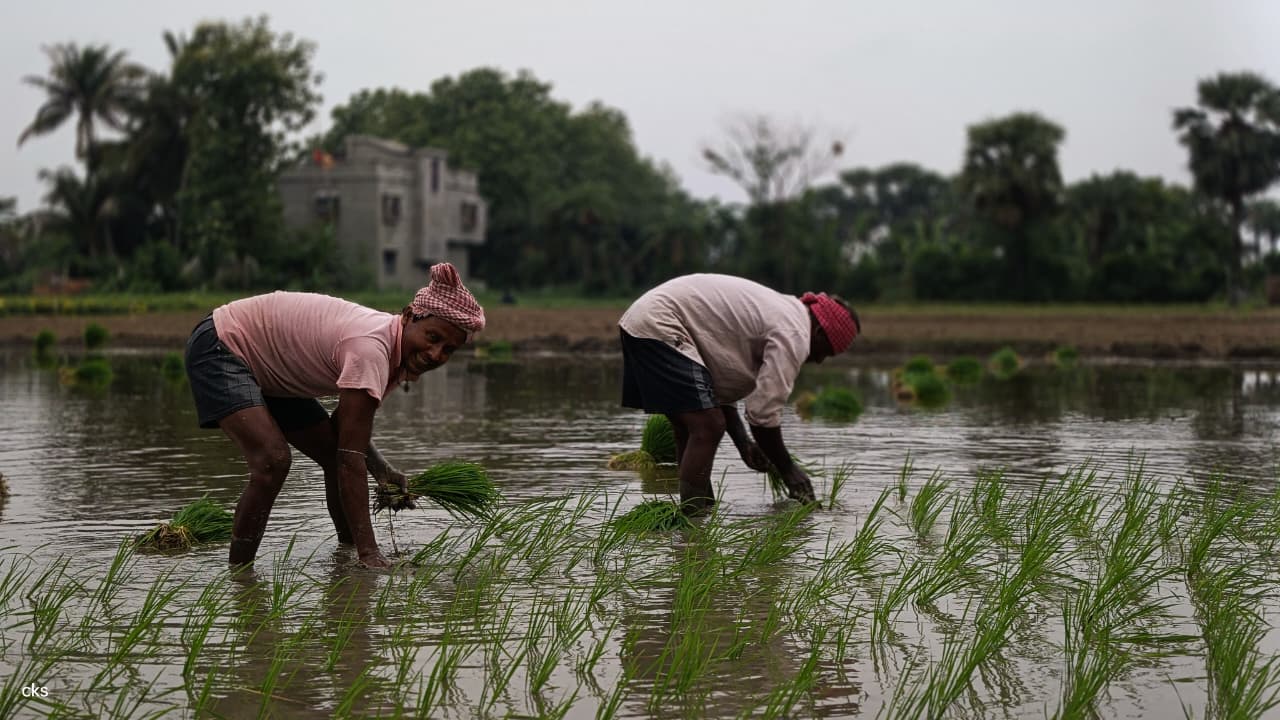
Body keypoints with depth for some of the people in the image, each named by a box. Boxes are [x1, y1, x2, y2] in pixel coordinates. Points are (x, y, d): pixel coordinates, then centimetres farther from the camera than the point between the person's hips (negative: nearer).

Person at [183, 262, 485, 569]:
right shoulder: (371, 349, -34)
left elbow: (347, 427, 5)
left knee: (335, 456, 8)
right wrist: (369, 552, -34)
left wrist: (381, 468, -15)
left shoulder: (398, 351, -4)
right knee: (273, 460, -27)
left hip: (266, 370, 10)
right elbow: (351, 458, -34)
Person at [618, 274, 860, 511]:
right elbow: (763, 412, -13)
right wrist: (789, 470, -1)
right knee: (708, 427, -14)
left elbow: (722, 384, 20)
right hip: (658, 327, -11)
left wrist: (743, 443, 12)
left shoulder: (780, 312, 19)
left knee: (690, 433, 16)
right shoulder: (794, 336, -12)